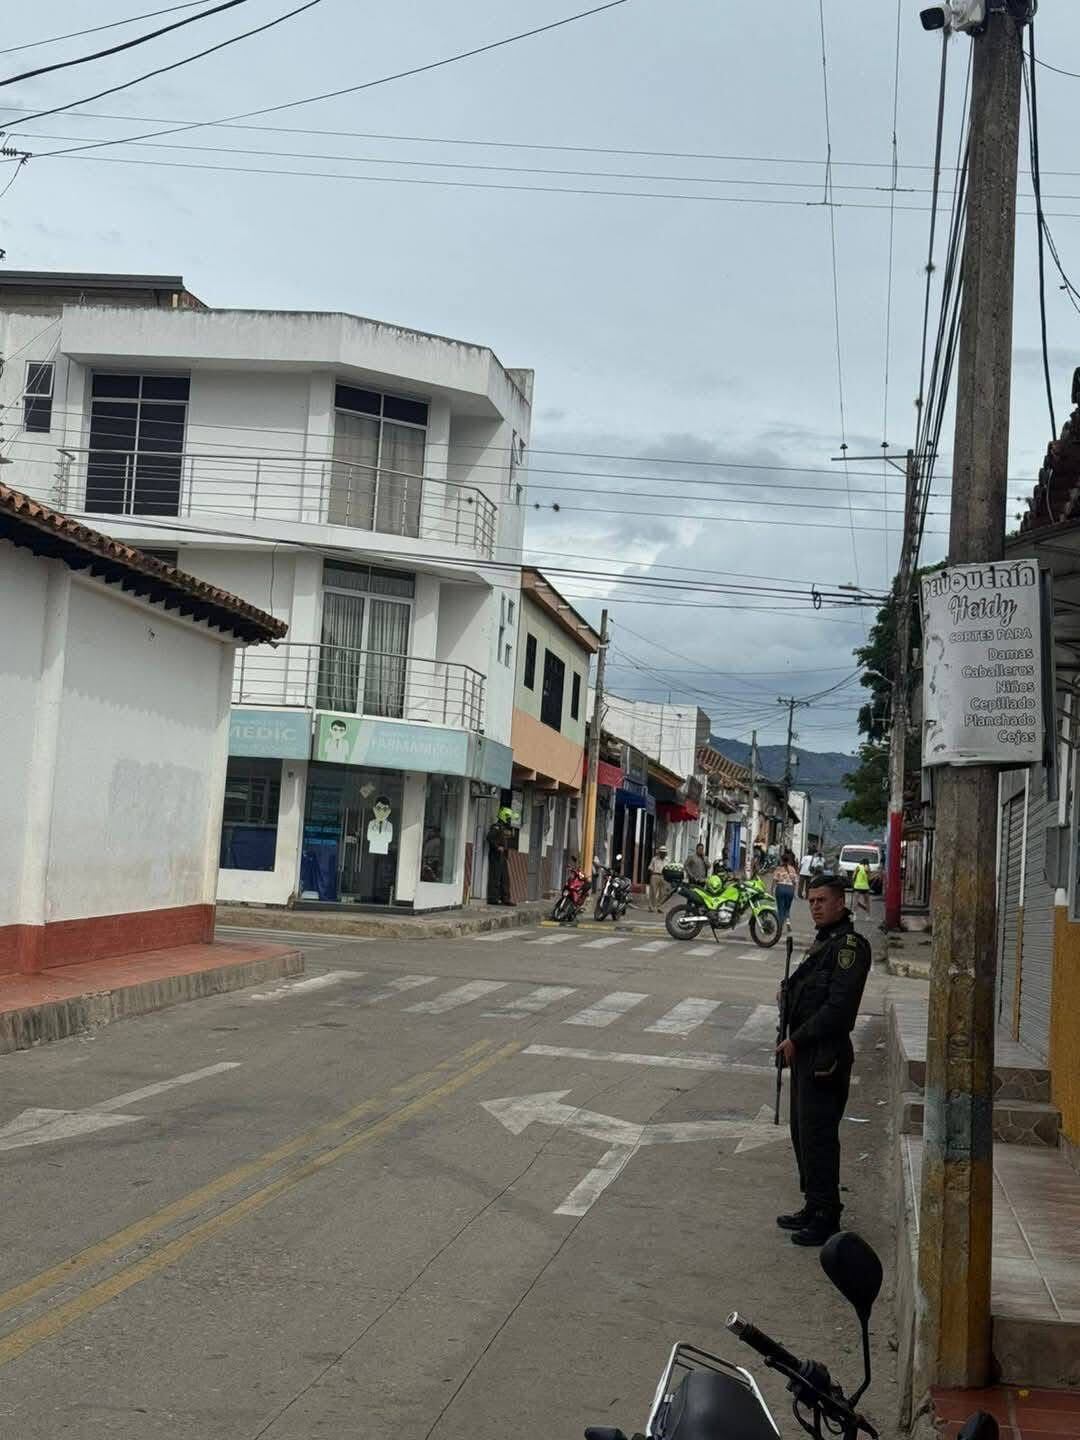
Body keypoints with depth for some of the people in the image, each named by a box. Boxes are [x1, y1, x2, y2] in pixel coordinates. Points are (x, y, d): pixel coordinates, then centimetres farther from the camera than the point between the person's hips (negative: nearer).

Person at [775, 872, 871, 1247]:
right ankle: (814, 1207, 26)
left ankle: (827, 1217, 2)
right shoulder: (822, 942, 17)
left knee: (818, 1134, -6)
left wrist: (796, 1039, -17)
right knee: (802, 1131, 16)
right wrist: (790, 993, 5)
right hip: (805, 1051, 10)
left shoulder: (849, 945, -14)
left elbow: (838, 1006, -21)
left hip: (825, 1054, -10)